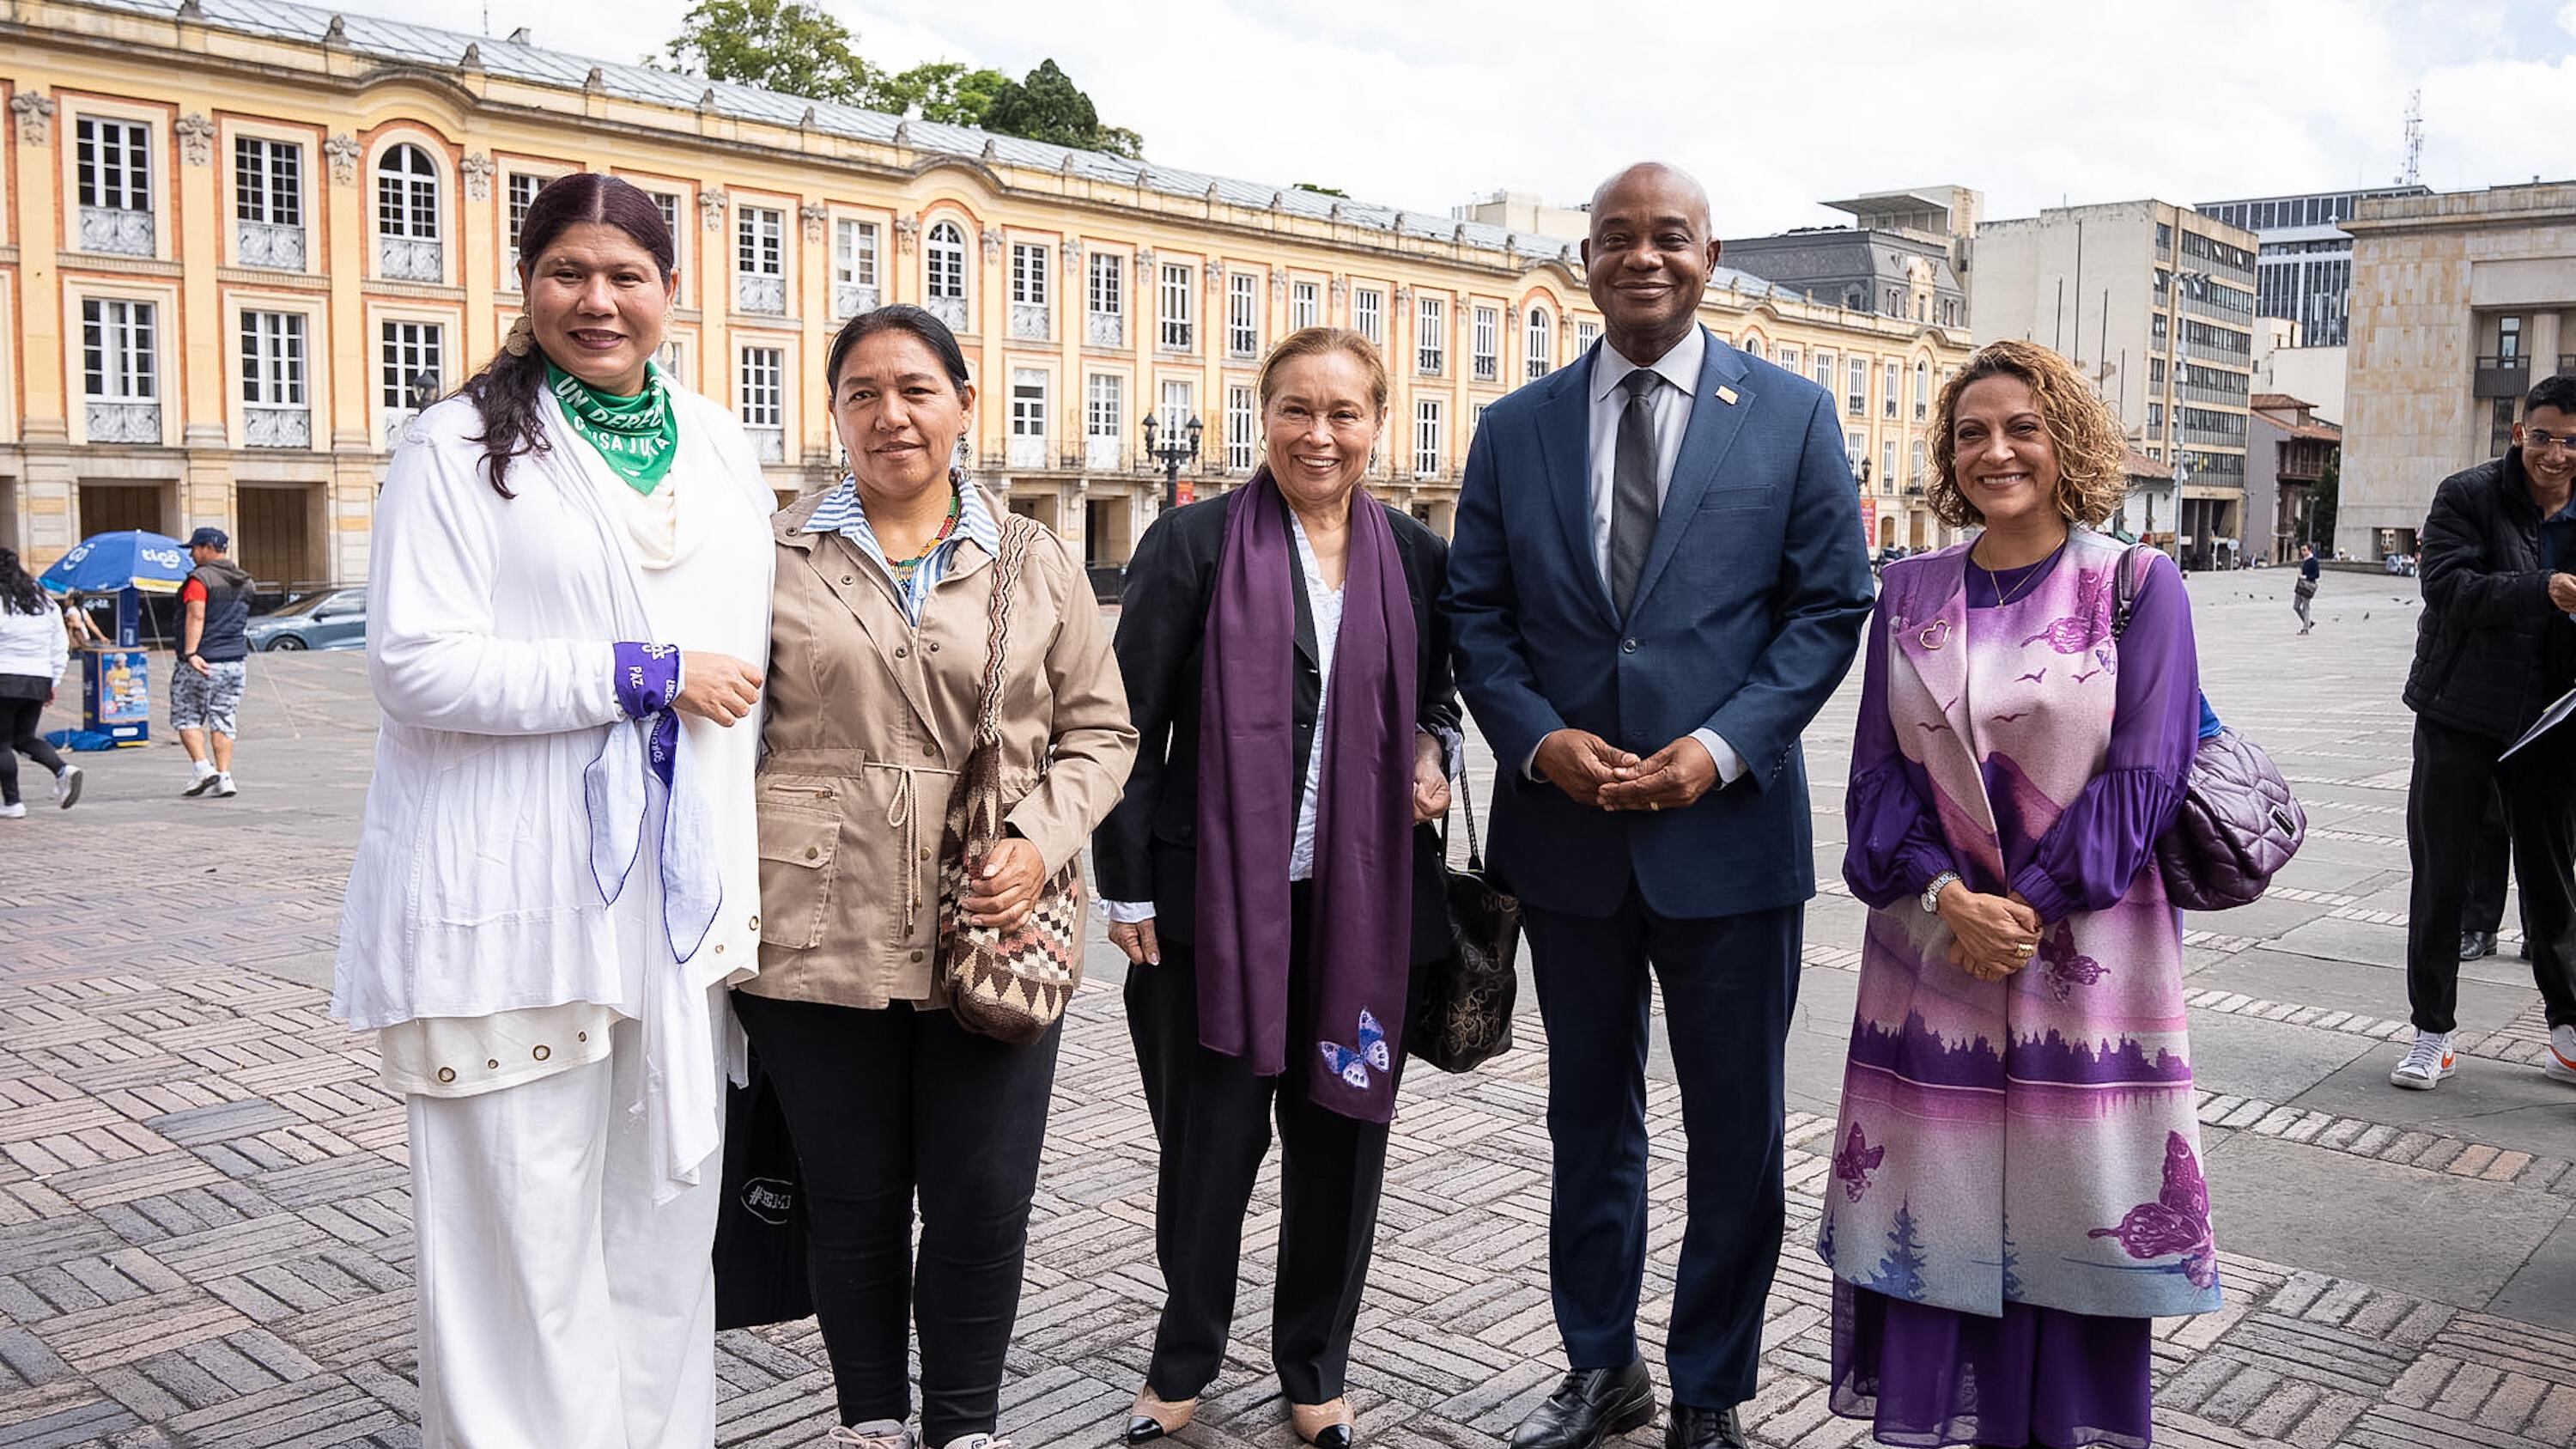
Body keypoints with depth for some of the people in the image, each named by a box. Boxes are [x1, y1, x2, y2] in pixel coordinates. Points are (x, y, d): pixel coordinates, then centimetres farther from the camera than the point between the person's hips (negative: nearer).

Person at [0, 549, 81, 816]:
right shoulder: (44, 601, 10)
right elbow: (61, 647, 14)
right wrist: (52, 683, 19)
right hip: (39, 679, 6)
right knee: (25, 738, 17)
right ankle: (62, 770, -8)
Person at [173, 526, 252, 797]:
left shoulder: (200, 579, -11)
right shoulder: (244, 581, 12)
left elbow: (196, 617, -21)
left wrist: (190, 653, -27)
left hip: (202, 661, -6)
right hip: (236, 661, 6)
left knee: (186, 717, 6)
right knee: (223, 720, 8)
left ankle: (202, 767, -6)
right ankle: (224, 777, 3)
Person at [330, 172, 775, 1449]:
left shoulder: (720, 450, 13)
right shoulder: (458, 443, -2)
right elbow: (415, 661, -12)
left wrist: (744, 875, 13)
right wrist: (646, 675, -14)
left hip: (678, 896, 5)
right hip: (511, 898, -4)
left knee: (667, 1202, 12)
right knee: (521, 1224, 2)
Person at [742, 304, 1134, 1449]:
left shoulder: (1038, 565, 8)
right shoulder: (774, 556, 6)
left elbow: (1099, 729, 10)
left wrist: (1040, 842, -7)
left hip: (991, 941, 1)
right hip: (817, 944, 0)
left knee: (984, 1204, 6)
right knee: (852, 1200, 11)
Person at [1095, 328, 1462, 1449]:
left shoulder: (1415, 556, 7)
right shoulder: (1193, 543, -3)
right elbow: (1129, 723, -2)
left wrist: (1432, 752, -2)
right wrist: (1126, 887, -5)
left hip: (1363, 900, 3)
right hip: (1217, 896, -2)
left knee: (1339, 1136, 11)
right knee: (1209, 1141, 6)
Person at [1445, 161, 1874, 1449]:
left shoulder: (1791, 415, 1)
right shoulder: (1516, 429, 6)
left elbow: (1831, 605, -2)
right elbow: (1476, 613, 5)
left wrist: (1722, 746, -14)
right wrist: (1538, 739, -12)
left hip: (1728, 827, -2)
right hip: (1565, 829, 2)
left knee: (1735, 1133, 9)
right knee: (1588, 1117, 16)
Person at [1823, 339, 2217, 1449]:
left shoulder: (2138, 586, -1)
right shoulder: (1910, 593, 6)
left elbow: (2145, 774, -6)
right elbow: (1879, 768, 3)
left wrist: (2027, 906, -13)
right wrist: (1944, 893, -12)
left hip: (2086, 950, -2)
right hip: (1932, 943, 2)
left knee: (2072, 1209, 5)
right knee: (1936, 1203, 6)